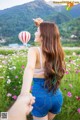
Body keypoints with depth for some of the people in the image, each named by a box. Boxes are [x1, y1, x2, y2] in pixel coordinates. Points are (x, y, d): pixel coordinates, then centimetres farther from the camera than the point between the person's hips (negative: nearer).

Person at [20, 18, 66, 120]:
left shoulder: (34, 50, -17)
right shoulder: (57, 51, -1)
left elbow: (30, 68, -39)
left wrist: (23, 95, -52)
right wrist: (42, 26, 12)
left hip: (40, 96, -5)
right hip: (57, 96, 5)